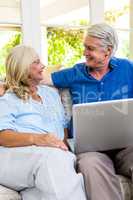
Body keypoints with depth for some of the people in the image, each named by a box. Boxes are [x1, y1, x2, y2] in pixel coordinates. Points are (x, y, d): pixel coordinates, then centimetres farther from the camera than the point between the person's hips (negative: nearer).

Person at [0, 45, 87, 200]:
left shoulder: (52, 93, 30)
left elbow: (63, 128, 25)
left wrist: (65, 148, 3)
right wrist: (35, 138, -23)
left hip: (54, 156, 4)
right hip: (14, 155, -3)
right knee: (53, 157, -37)